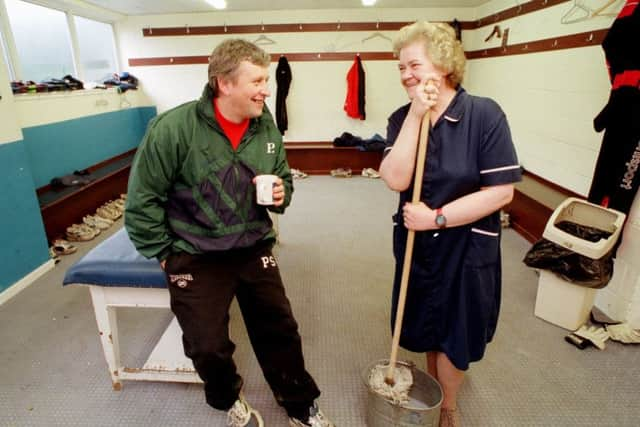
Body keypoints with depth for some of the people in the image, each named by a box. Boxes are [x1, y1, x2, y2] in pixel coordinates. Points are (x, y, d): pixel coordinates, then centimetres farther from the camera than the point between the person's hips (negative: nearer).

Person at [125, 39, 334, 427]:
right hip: (196, 257, -3)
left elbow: (284, 177, 12)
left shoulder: (267, 127, -4)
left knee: (280, 331, 12)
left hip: (255, 249, 4)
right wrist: (165, 253, -6)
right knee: (208, 347, 8)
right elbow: (142, 199, -11)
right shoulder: (175, 128, -18)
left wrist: (281, 194, -11)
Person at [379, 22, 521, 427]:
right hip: (418, 241, 4)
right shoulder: (402, 118, -5)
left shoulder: (484, 114, -16)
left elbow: (501, 191, -19)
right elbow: (396, 180, -20)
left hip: (466, 245, -3)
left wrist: (437, 217, -21)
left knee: (454, 331, 14)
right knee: (427, 324, 21)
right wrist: (416, 115, -22)